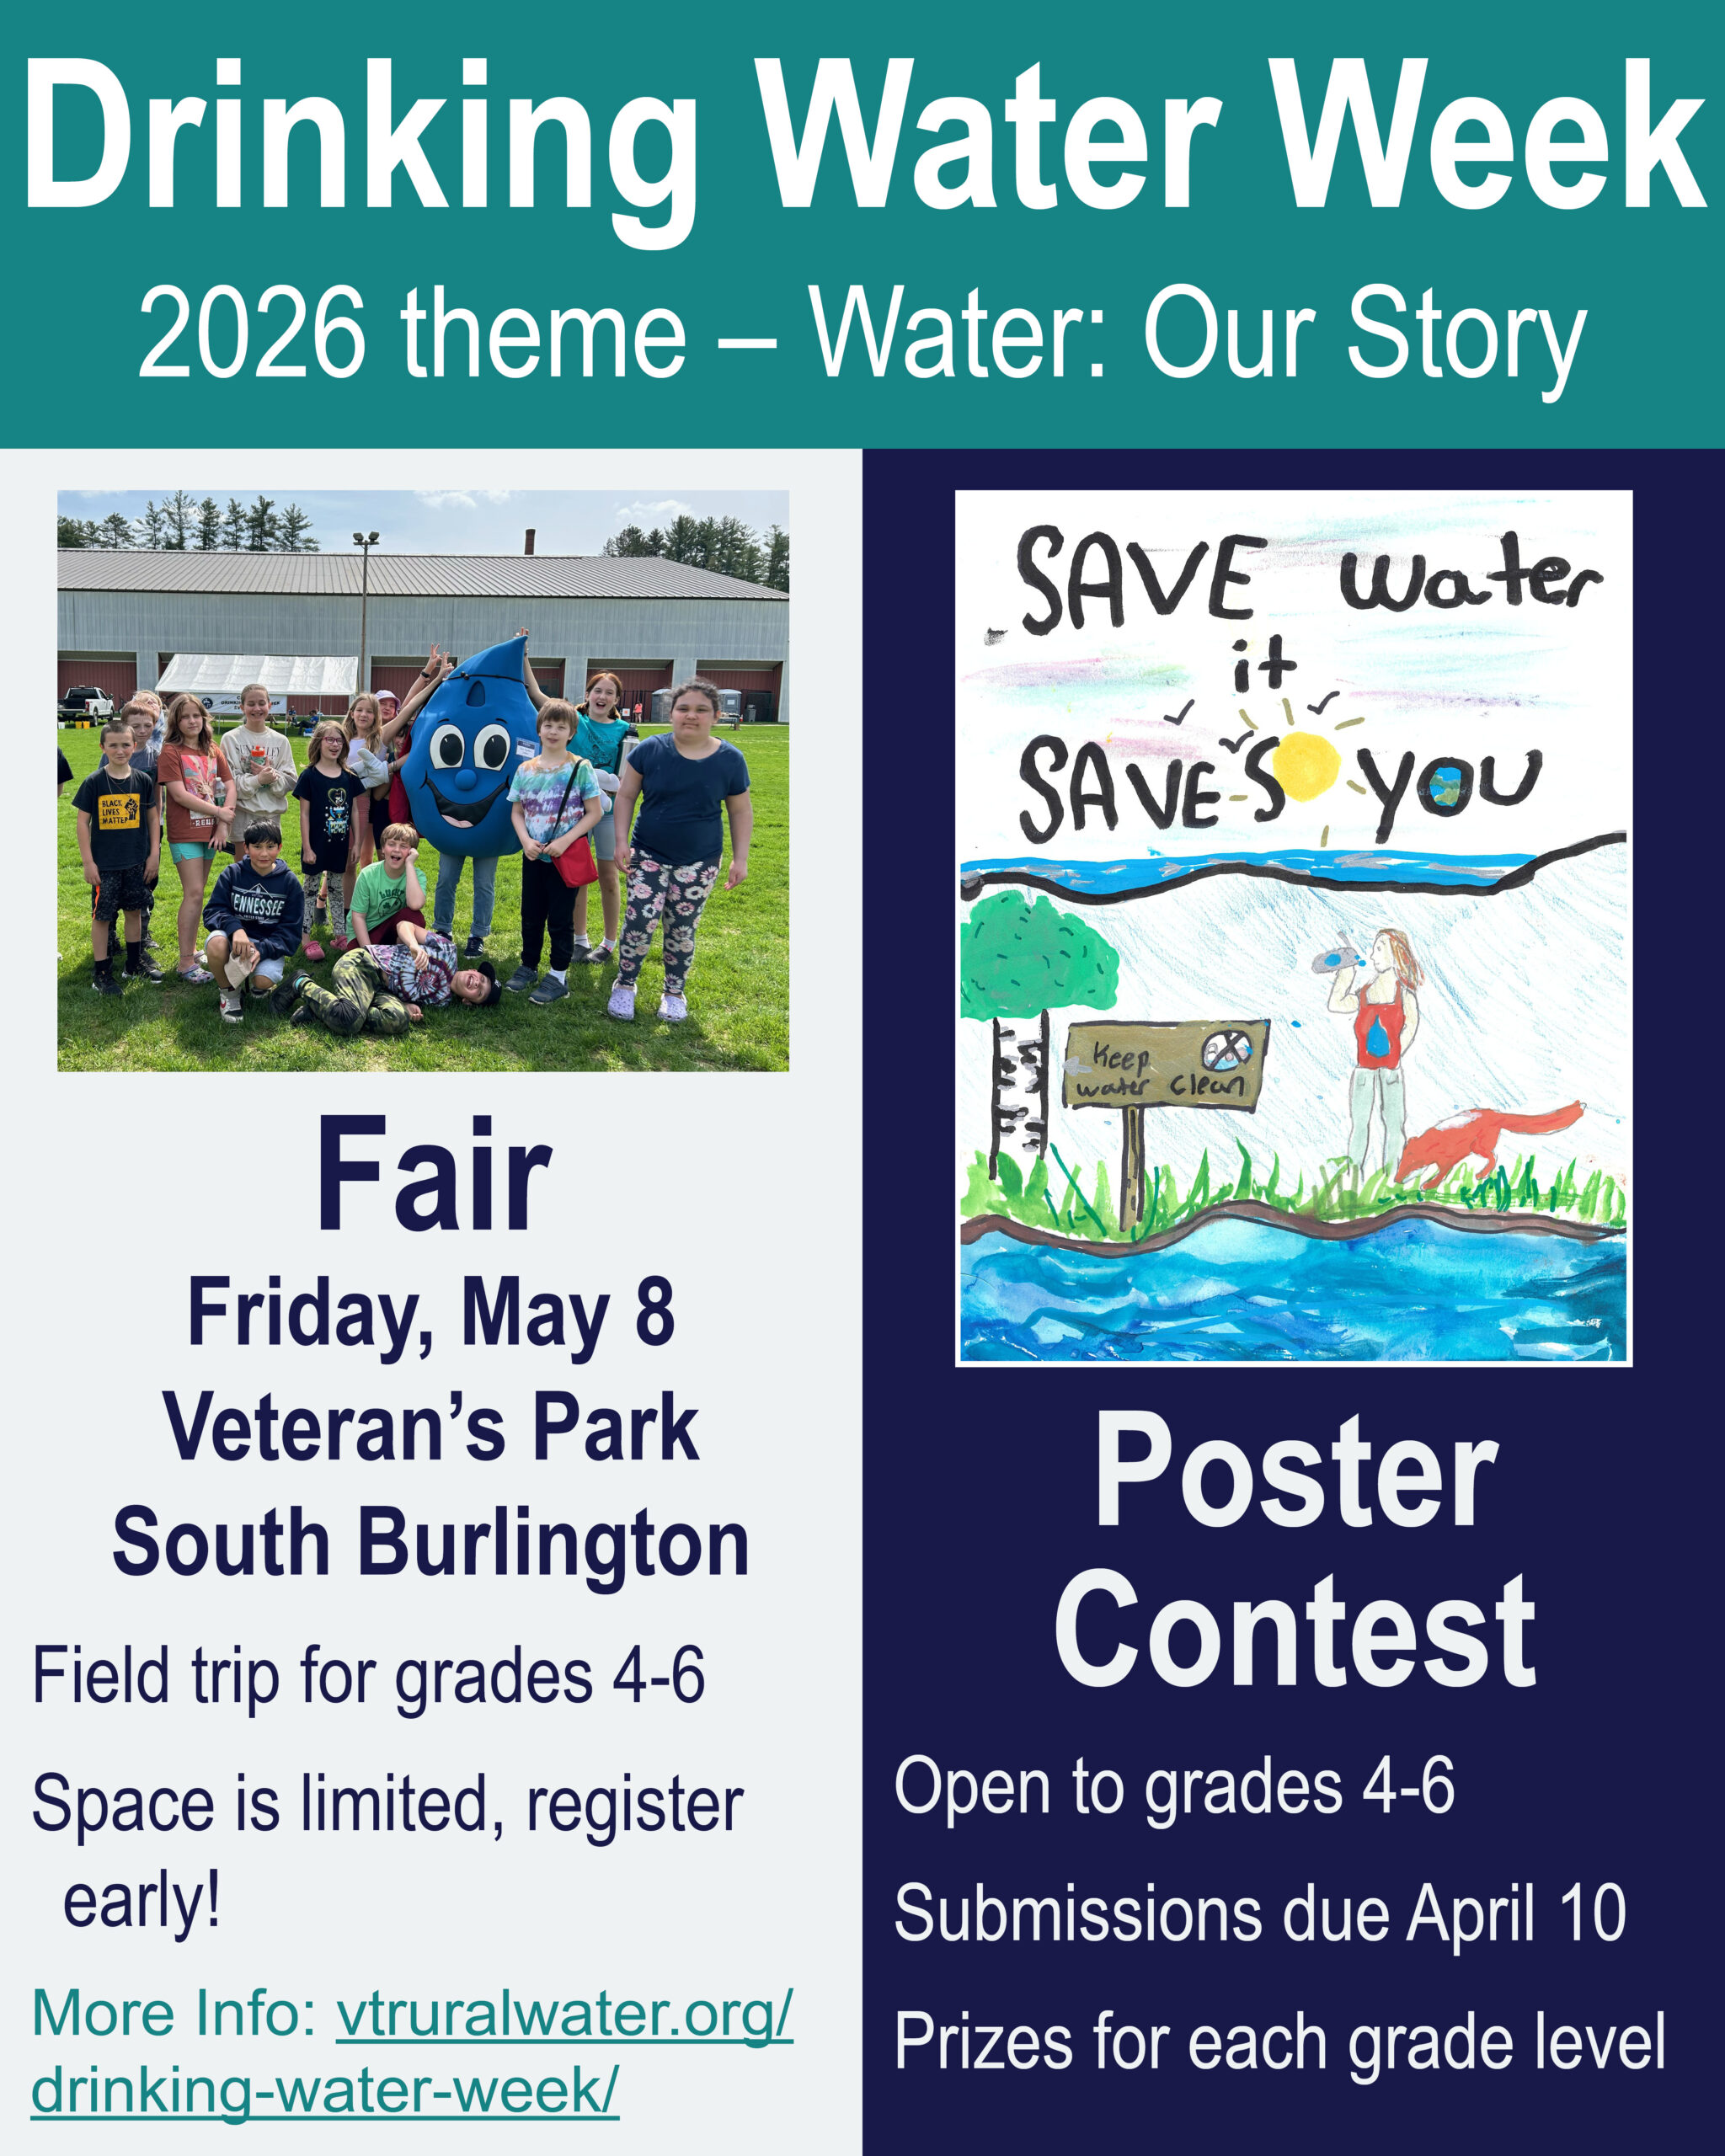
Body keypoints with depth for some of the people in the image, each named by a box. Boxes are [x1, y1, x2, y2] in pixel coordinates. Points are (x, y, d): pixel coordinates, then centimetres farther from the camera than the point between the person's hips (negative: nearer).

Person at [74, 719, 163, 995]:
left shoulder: (143, 781, 0)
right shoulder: (94, 782, -8)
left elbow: (153, 817, 8)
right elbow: (83, 822, -6)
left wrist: (154, 854, 4)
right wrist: (88, 862, -9)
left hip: (136, 862, 3)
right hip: (104, 863, -3)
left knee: (134, 910, 15)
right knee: (102, 916, 1)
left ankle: (135, 963, 30)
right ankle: (102, 975, 7)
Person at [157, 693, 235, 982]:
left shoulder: (212, 750, 10)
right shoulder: (171, 752, -8)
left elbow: (230, 785, 8)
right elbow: (180, 795, -15)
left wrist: (224, 824, -6)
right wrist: (220, 812, -11)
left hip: (209, 831, 6)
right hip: (184, 832, -6)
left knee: (196, 893, 12)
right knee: (194, 893, -11)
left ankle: (190, 950, 22)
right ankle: (185, 963, -9)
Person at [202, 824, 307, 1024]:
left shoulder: (289, 882, 0)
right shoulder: (232, 874, 0)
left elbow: (290, 932, -2)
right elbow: (213, 911, -7)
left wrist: (262, 950, -21)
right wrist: (235, 928, -30)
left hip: (269, 946, 0)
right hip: (234, 940, 0)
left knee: (264, 981, -31)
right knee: (217, 942, -36)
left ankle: (257, 981, 10)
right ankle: (229, 992, -7)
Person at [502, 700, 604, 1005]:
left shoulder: (580, 768, -8)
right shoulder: (526, 770, 3)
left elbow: (593, 813, -8)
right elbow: (517, 812, 8)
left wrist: (565, 841, -17)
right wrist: (526, 841, -10)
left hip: (566, 855, -4)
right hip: (534, 855, 4)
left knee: (561, 918, 3)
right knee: (531, 915, 14)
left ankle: (558, 976, 12)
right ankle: (528, 966, 29)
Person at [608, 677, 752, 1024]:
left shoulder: (729, 760, -6)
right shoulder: (650, 750, -8)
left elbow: (741, 811, 5)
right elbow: (626, 796, 2)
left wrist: (741, 858, 1)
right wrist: (622, 840, -5)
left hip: (699, 863, 1)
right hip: (648, 856, -1)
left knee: (682, 930, 7)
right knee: (640, 922, -9)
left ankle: (674, 993, 25)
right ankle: (625, 985, 12)